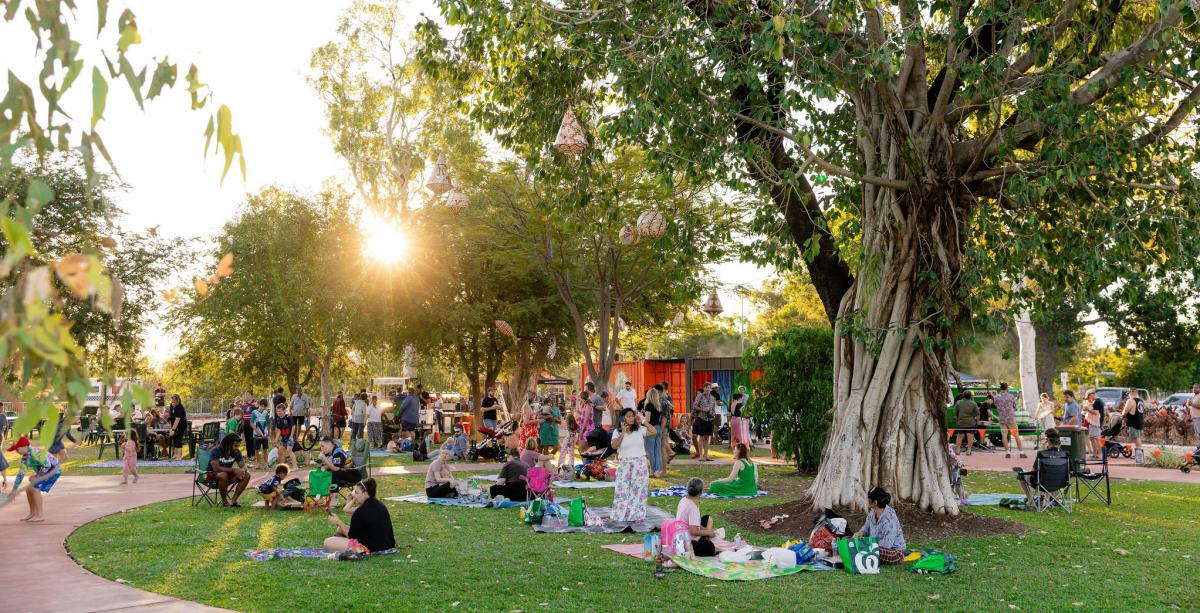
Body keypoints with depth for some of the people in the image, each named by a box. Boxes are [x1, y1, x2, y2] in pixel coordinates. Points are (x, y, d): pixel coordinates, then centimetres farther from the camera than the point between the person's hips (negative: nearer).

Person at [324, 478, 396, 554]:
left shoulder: (361, 511, -19)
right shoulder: (380, 505, 8)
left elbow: (351, 535, -8)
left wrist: (338, 522, 1)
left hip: (369, 548, -9)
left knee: (327, 542, -4)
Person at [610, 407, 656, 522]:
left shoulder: (640, 430, 3)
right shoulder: (617, 432, 1)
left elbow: (654, 432, -8)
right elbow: (614, 445, -14)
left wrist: (643, 421, -5)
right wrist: (623, 433, -17)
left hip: (640, 464, 1)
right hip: (624, 464, -1)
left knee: (638, 490, 3)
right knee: (623, 489, -3)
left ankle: (637, 515, 10)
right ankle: (620, 515, 4)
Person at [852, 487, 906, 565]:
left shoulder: (889, 519, -29)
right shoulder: (872, 512, -4)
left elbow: (886, 544, -31)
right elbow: (867, 527, 14)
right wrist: (860, 533, -8)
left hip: (894, 552, -8)